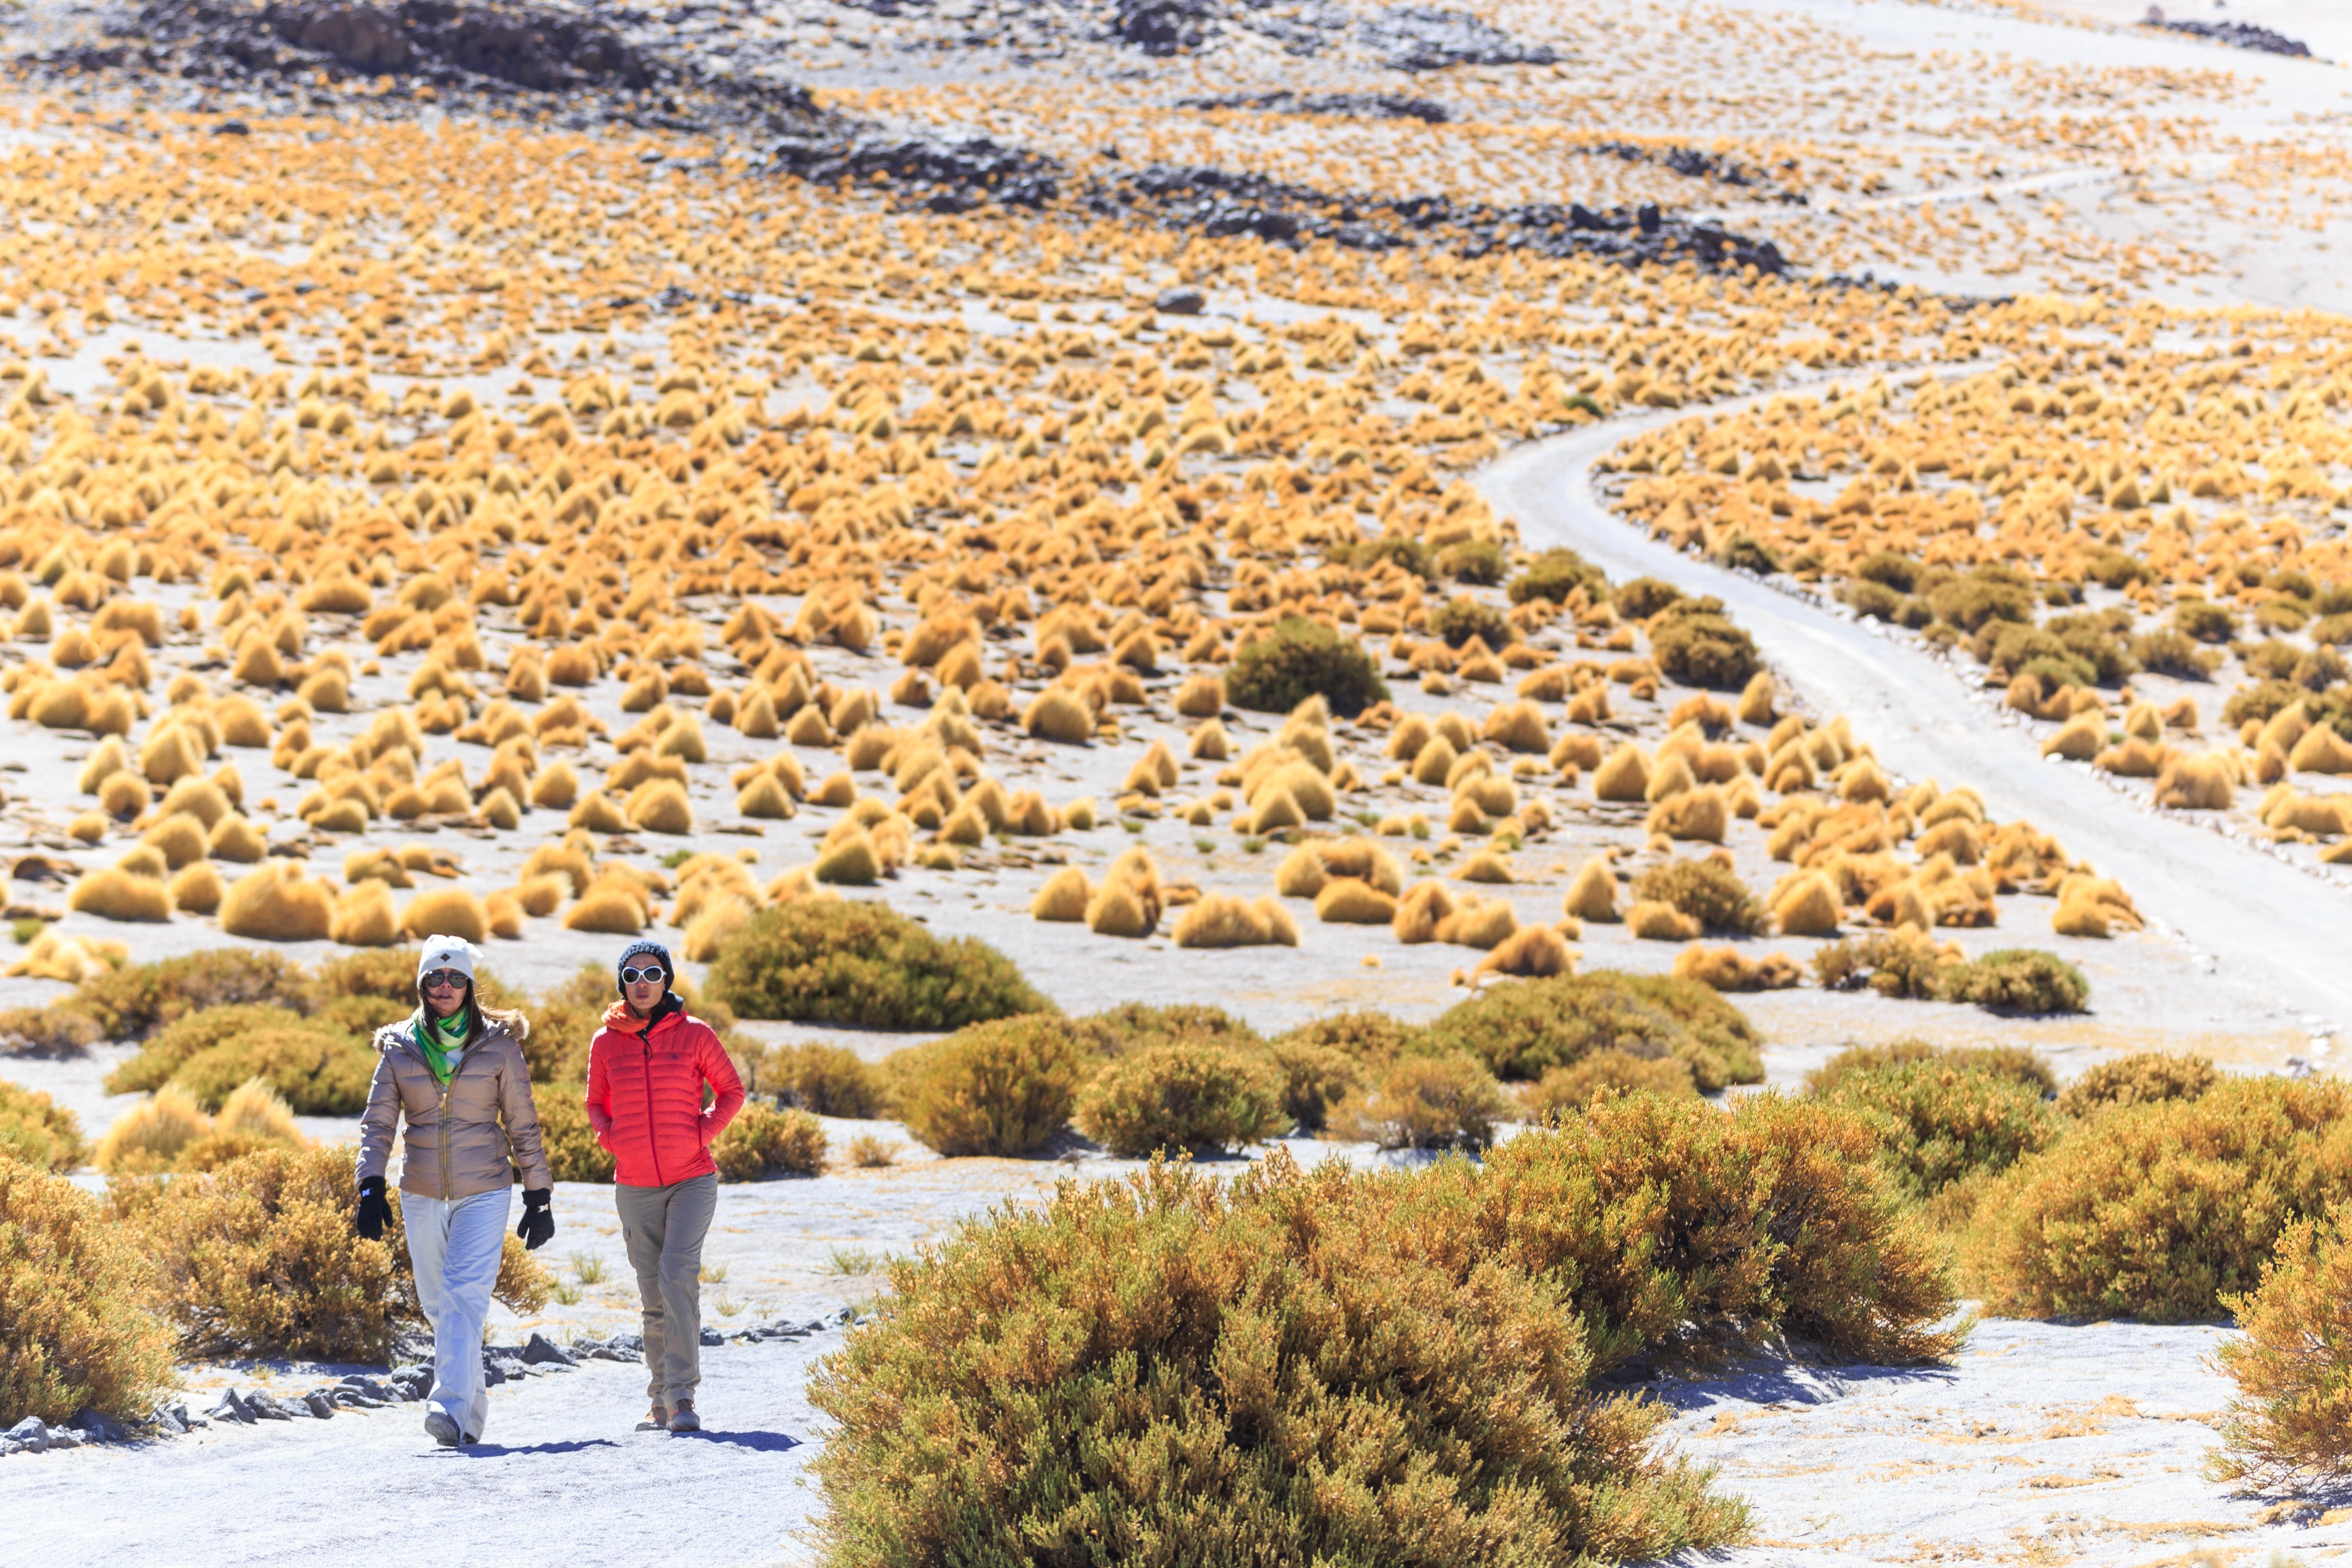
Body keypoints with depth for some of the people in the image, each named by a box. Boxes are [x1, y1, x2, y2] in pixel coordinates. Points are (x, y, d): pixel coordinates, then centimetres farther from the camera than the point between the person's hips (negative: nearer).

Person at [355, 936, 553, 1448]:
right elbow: (378, 1122, 3)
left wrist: (539, 1198, 3)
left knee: (465, 1296, -19)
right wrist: (371, 1188, -11)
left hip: (483, 1193, -3)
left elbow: (523, 1126, 4)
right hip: (421, 1195, 3)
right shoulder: (399, 1048, 4)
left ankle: (451, 1409, -28)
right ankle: (472, 1406, 25)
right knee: (438, 1305, 9)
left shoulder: (498, 1046, 0)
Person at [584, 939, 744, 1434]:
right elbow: (596, 1104, 19)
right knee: (653, 1296, 6)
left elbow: (731, 1091, 8)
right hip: (635, 1187, 3)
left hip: (692, 1180, -3)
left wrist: (702, 1135, -6)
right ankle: (662, 1402, 15)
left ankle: (682, 1397, -21)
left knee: (679, 1276, -19)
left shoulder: (694, 1034, -2)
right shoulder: (606, 1043, 4)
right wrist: (612, 1140, 0)